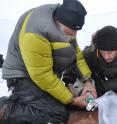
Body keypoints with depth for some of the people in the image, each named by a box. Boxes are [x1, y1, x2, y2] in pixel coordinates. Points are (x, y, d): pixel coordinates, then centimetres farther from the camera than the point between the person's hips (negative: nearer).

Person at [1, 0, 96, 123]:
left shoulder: (62, 24, -7)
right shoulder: (35, 35, -32)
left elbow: (76, 51, 4)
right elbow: (43, 76, -28)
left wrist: (87, 80, -6)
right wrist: (72, 100, -21)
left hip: (51, 74, 9)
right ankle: (11, 111, -7)